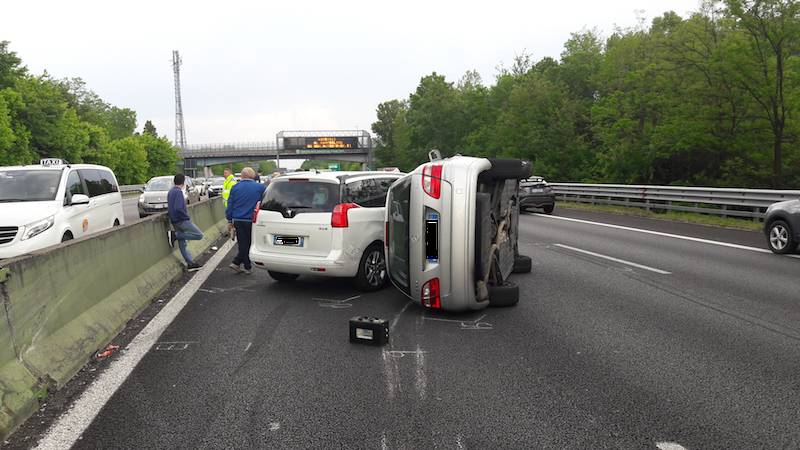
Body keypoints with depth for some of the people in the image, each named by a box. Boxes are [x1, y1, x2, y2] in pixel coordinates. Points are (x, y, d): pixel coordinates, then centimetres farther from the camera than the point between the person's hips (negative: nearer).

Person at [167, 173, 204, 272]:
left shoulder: (170, 192, 13)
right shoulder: (178, 192, -16)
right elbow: (178, 208, -27)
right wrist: (187, 217, -14)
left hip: (174, 221, 10)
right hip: (181, 220, -10)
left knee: (182, 244, 10)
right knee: (199, 235, -9)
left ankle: (191, 264, 14)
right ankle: (174, 235, -9)